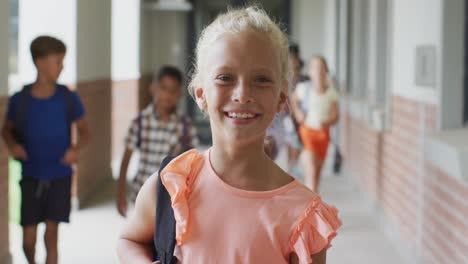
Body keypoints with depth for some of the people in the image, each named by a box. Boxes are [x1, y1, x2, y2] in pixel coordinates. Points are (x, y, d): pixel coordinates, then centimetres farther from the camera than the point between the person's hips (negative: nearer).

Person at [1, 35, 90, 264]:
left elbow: (84, 131, 5)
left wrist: (76, 148, -16)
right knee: (28, 239, 4)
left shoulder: (68, 99, -8)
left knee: (51, 234, 0)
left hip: (60, 177, 0)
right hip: (31, 177, 0)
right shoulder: (19, 100, -9)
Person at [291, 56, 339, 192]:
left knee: (317, 170, 12)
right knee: (311, 169, -15)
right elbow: (294, 100, 15)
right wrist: (298, 113, 0)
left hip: (323, 133, 3)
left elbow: (335, 116, 0)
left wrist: (326, 123, -19)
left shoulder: (331, 93, -4)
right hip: (308, 130, -3)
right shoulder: (304, 88, -7)